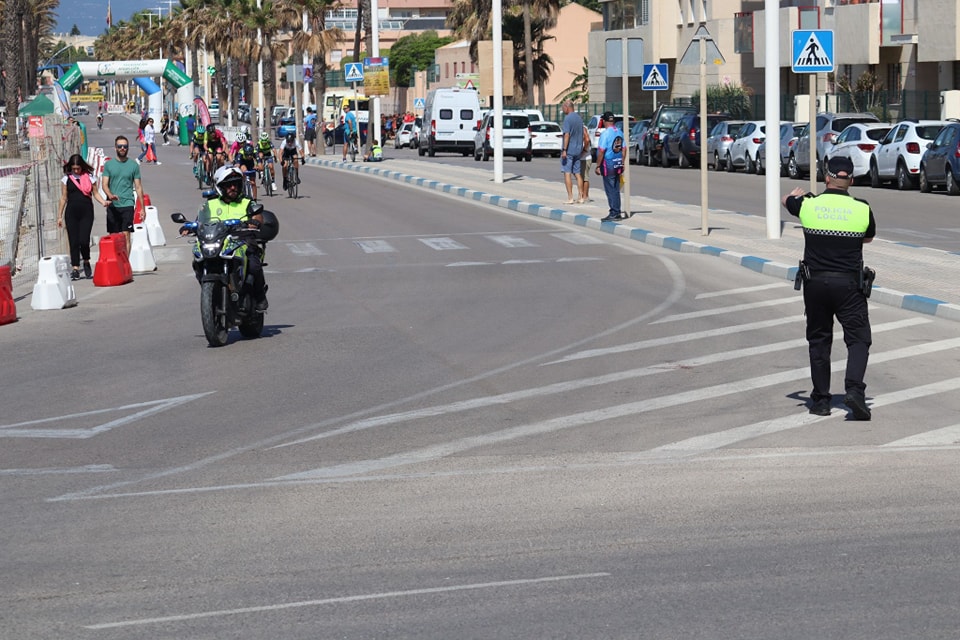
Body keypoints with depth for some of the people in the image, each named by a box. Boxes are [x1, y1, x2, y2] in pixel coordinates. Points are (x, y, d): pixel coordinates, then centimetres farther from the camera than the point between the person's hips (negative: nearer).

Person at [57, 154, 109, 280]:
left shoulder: (90, 177, 4)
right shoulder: (67, 179, 7)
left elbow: (95, 193, 9)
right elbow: (63, 198, 10)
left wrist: (103, 202, -11)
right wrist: (60, 216, 9)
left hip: (86, 212, -1)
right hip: (71, 213, 1)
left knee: (84, 240, -12)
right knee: (73, 242, 0)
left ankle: (86, 262, 15)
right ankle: (75, 269, 6)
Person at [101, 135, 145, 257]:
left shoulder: (133, 165, 6)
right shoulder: (109, 164, 7)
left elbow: (138, 187, 9)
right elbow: (105, 184, 2)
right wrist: (110, 195, -20)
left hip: (127, 205, -2)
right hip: (112, 205, 2)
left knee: (126, 236, -10)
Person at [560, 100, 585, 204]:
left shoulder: (567, 118, -13)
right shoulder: (579, 118, 12)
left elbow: (567, 135, -19)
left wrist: (564, 150, -20)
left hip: (569, 150, -8)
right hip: (578, 149, 8)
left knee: (567, 173, -5)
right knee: (577, 174, 11)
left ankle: (570, 198, -9)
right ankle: (580, 197, 11)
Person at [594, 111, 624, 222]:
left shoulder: (605, 134, -16)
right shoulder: (620, 133, 7)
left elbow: (601, 151, -18)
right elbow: (623, 149, 12)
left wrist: (598, 166, -13)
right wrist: (622, 163, 19)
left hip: (608, 164, -7)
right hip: (618, 165, 7)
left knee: (611, 190, -3)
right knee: (616, 190, 13)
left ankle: (613, 213, -3)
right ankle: (617, 213, 17)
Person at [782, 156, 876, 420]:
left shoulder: (808, 205, -2)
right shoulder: (862, 209, -4)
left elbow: (786, 200, 23)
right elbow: (869, 237, 17)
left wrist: (798, 193, 47)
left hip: (815, 282, 1)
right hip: (849, 284, -1)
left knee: (819, 341, 13)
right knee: (858, 339, 3)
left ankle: (821, 399, 13)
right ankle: (854, 389, -19)